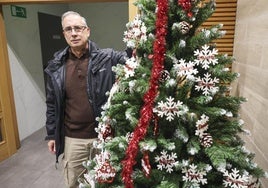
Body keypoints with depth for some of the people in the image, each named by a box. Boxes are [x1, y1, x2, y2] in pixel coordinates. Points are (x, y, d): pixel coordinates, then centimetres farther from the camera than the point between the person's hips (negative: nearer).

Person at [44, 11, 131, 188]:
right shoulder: (56, 67, 0)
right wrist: (52, 134, 9)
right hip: (72, 139, 3)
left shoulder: (107, 57, -9)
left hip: (104, 135, -2)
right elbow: (52, 104, 6)